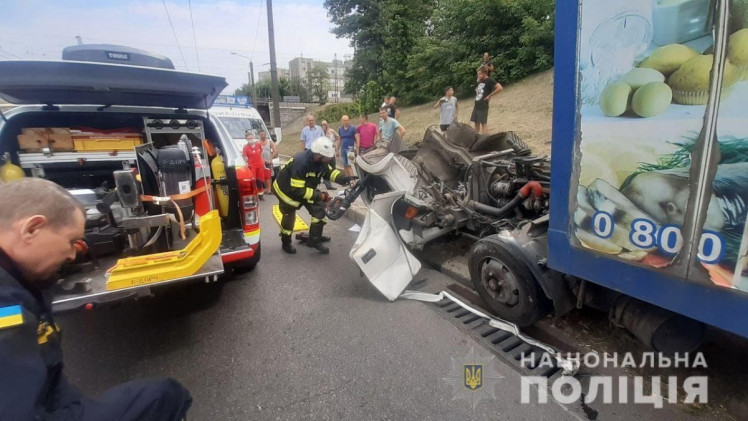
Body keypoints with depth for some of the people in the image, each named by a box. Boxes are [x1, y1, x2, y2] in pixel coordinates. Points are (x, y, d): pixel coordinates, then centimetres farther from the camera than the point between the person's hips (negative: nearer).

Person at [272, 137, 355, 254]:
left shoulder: (321, 159, -17)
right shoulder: (301, 162, -39)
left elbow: (329, 171, 0)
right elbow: (297, 189, -37)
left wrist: (342, 178, -20)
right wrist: (319, 195, -36)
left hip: (305, 187, 7)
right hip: (287, 189, -7)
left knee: (319, 209, -1)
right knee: (289, 217, 6)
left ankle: (314, 239, 12)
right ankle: (286, 243, 30)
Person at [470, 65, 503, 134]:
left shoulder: (489, 80, -9)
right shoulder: (480, 81, 15)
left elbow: (500, 88, -19)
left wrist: (490, 95, -14)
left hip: (483, 106, -8)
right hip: (476, 105, 8)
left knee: (483, 123, -5)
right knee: (476, 123, 12)